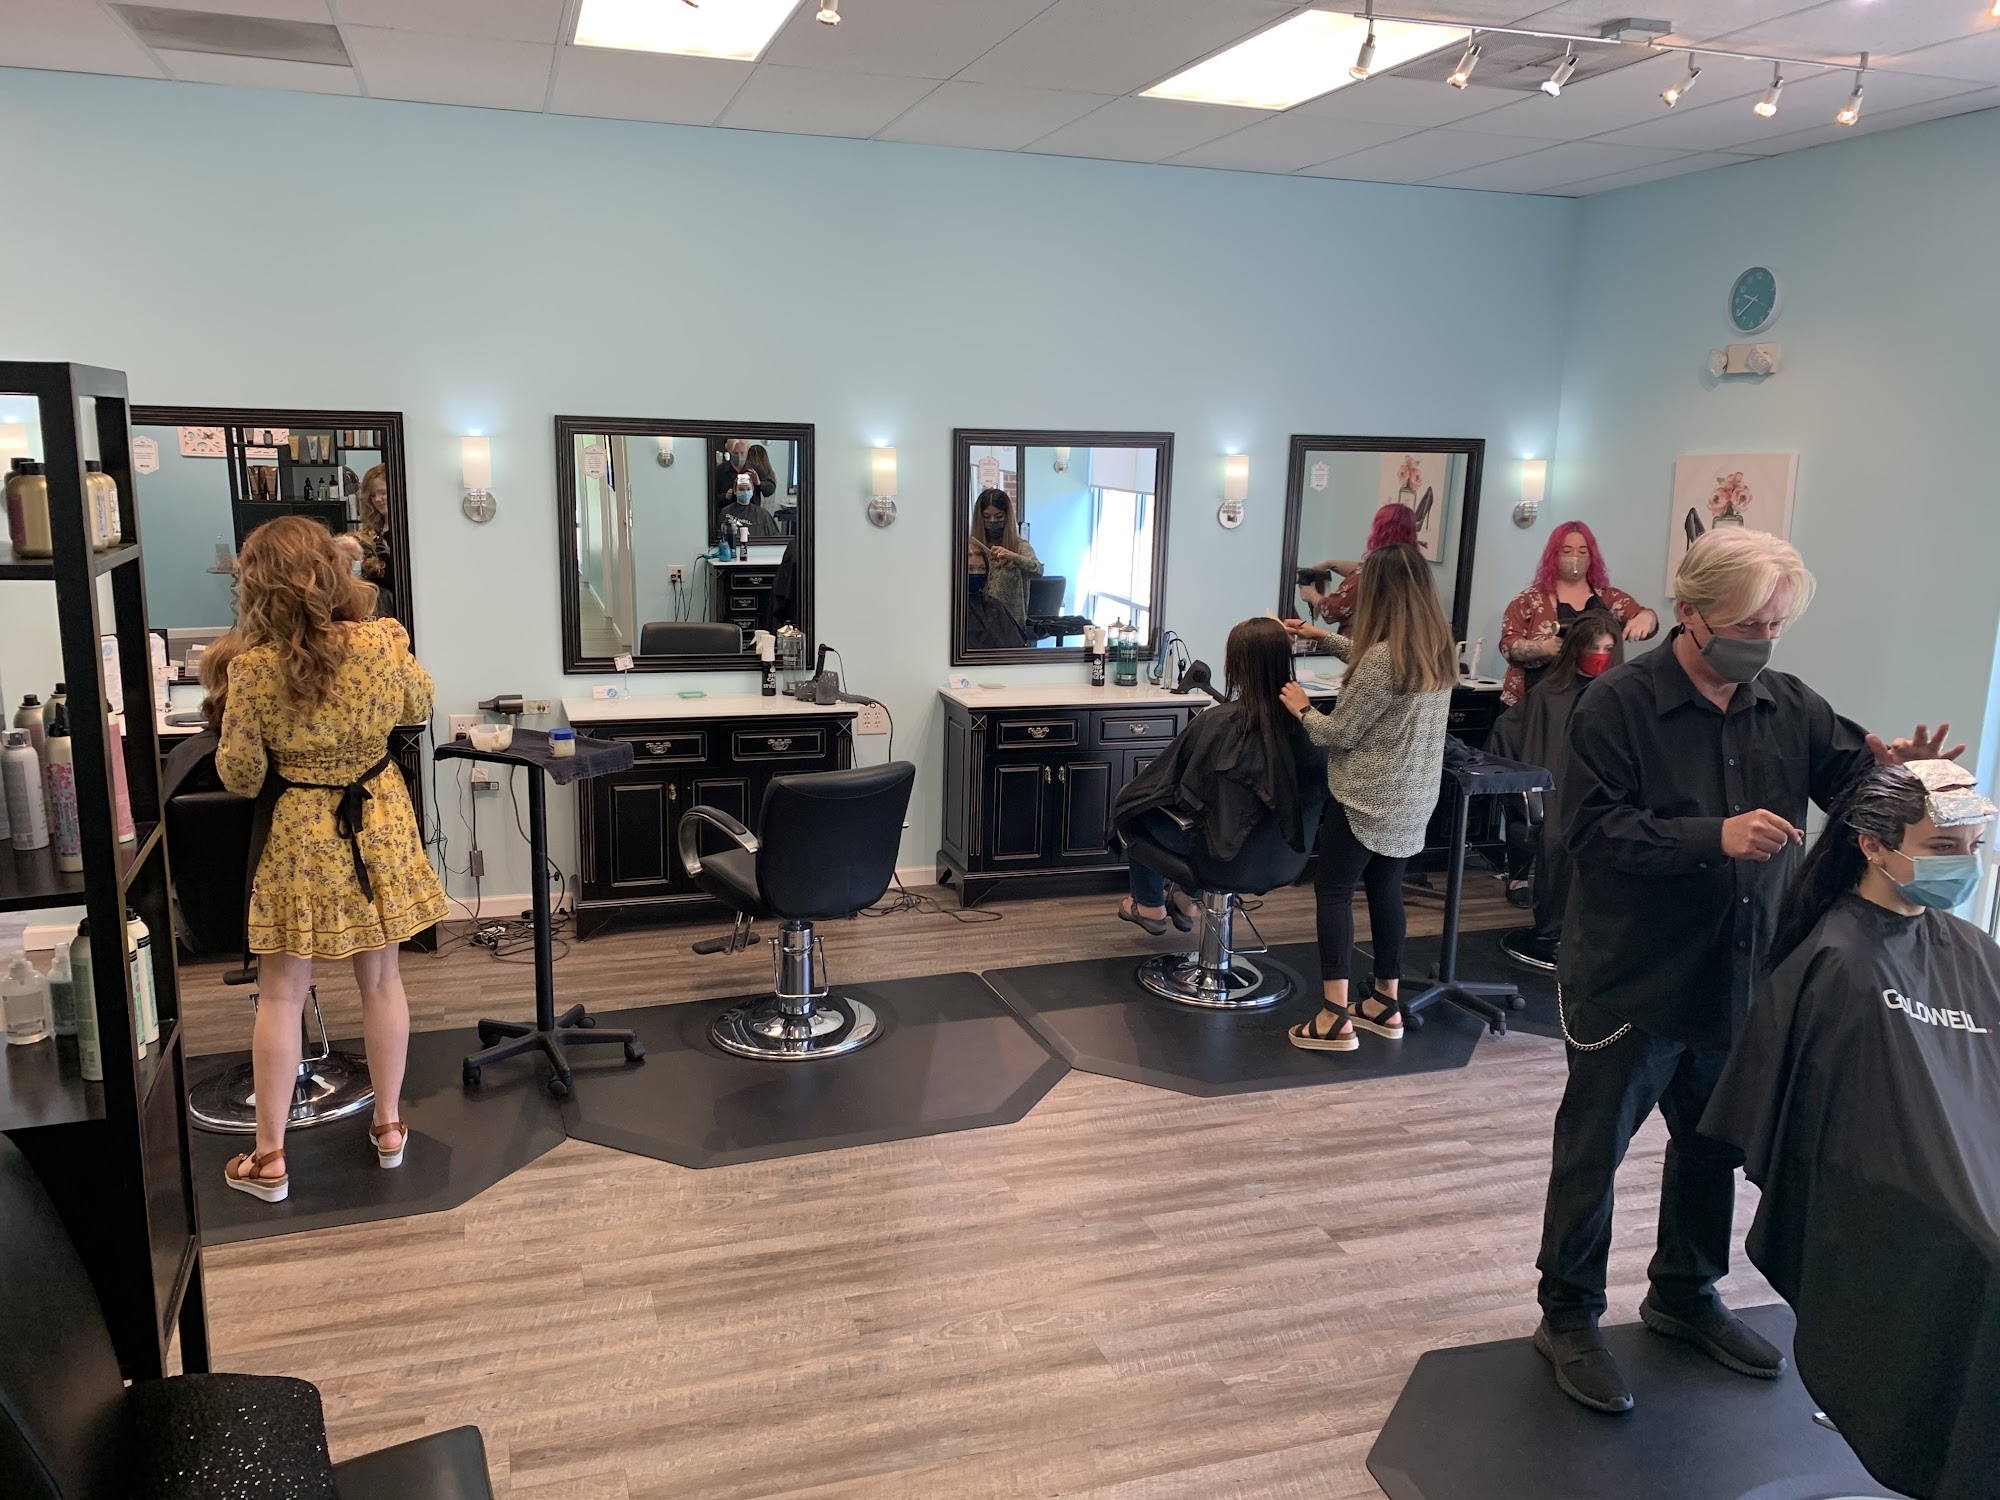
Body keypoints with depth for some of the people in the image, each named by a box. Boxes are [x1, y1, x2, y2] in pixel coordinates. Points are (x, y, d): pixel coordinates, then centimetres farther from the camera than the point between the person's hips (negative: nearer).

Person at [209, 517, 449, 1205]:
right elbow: (419, 706, 7)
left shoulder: (252, 667, -19)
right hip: (378, 826, 2)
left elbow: (241, 776, -9)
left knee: (281, 994, 9)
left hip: (296, 838, -2)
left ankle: (269, 1157, 17)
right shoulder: (383, 643, -13)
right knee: (381, 979, 15)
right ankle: (390, 1125, 28)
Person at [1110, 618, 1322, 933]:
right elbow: (1314, 788, 3)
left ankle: (1150, 905, 35)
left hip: (1222, 848, -6)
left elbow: (1168, 780, -12)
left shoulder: (1217, 723, -27)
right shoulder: (1299, 721, -14)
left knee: (1135, 801, 21)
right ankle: (1188, 901, 44)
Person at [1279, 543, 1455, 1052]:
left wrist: (1302, 708, 2)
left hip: (1365, 799, -8)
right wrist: (1324, 636, 26)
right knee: (1386, 891, 17)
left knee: (1334, 892, 1)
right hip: (1412, 799, 8)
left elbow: (1339, 734, -16)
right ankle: (1385, 1005, 26)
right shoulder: (1438, 648, 4)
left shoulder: (1384, 656, -22)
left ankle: (1335, 1020, 0)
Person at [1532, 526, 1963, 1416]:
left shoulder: (1789, 707, 3)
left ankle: (1684, 1294, 42)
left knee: (1713, 1144, 21)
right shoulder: (1618, 705, -15)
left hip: (1738, 976, 6)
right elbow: (1594, 832, -21)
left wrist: (1892, 765, -24)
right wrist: (1716, 837, -29)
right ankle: (1568, 1319, 23)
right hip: (1630, 978, -6)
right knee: (1592, 1151, 6)